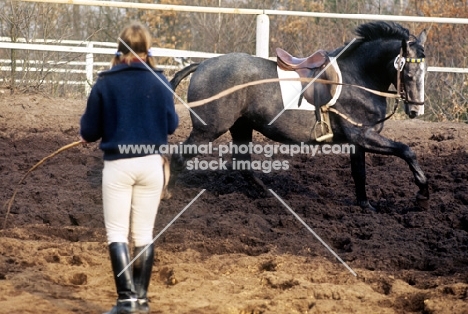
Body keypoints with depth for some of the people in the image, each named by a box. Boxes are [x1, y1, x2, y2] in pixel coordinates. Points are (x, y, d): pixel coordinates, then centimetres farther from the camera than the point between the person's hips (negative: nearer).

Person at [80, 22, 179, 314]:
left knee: (117, 233, 3)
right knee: (144, 232, 12)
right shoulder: (160, 81, -4)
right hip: (151, 164, 2)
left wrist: (86, 131, 22)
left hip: (117, 165, -2)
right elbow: (172, 125, 3)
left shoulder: (105, 83, -7)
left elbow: (89, 131, -1)